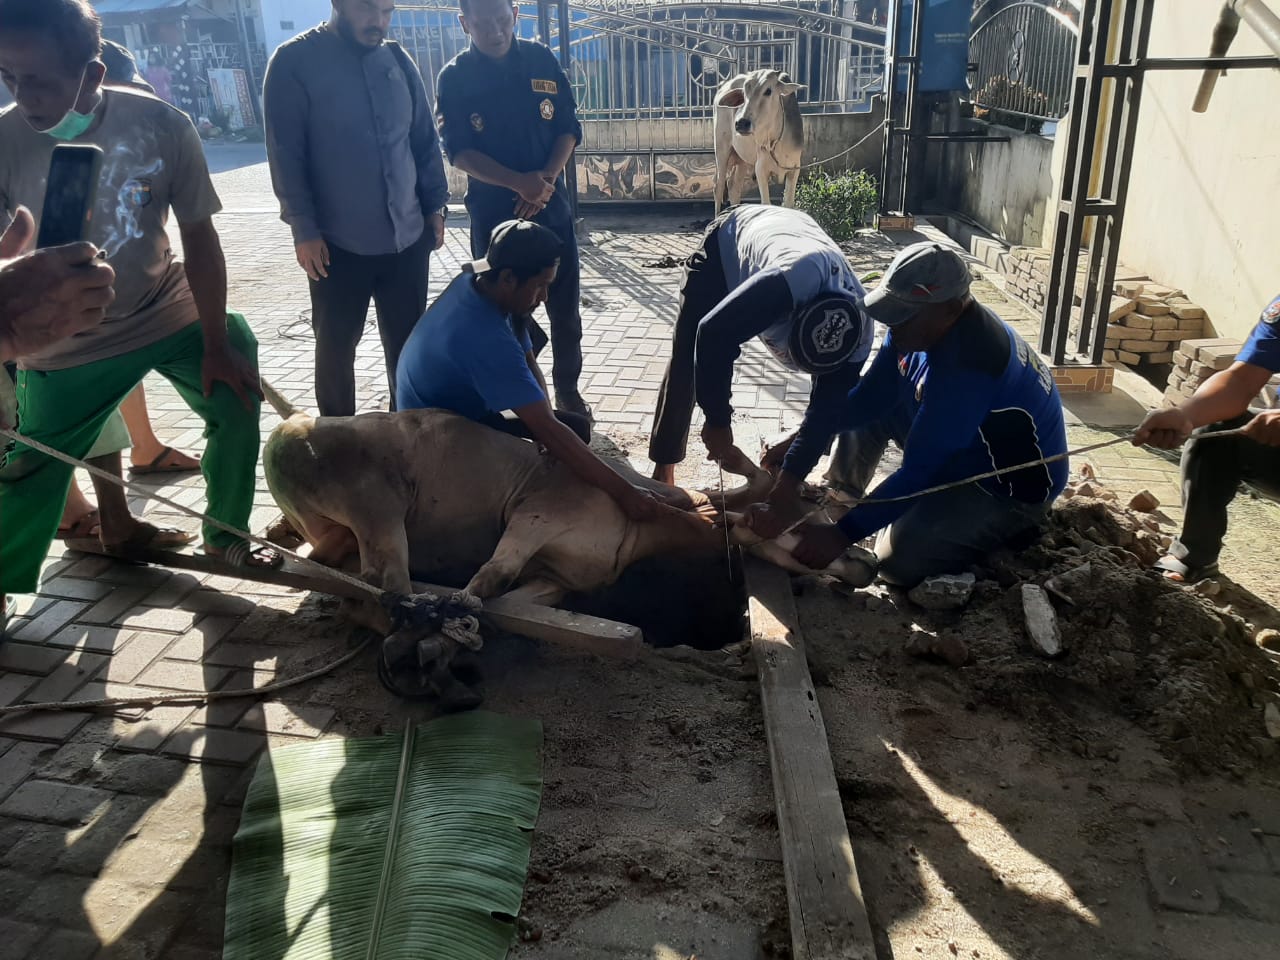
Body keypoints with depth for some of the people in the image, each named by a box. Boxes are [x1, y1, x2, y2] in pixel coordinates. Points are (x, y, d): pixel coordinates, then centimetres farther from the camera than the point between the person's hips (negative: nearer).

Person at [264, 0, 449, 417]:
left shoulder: (398, 60, 7)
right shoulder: (295, 62, -7)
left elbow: (425, 139, 12)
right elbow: (285, 154, -8)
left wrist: (434, 206, 8)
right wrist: (304, 228, -12)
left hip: (407, 236, 4)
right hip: (338, 242, -3)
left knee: (408, 342, 11)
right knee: (336, 345, 9)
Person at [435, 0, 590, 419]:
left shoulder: (542, 61, 2)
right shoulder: (454, 77, -4)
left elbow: (569, 128, 3)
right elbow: (459, 153, -9)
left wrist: (545, 180, -13)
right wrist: (520, 183, -22)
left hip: (551, 206, 2)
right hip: (492, 212, -2)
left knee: (564, 306, 7)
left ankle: (567, 389, 23)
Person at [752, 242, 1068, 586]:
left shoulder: (965, 367, -36)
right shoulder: (923, 325, -9)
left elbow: (917, 472, -33)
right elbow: (868, 396, -3)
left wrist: (842, 534, -29)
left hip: (1014, 484, -8)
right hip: (956, 448, 9)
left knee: (899, 559, -19)